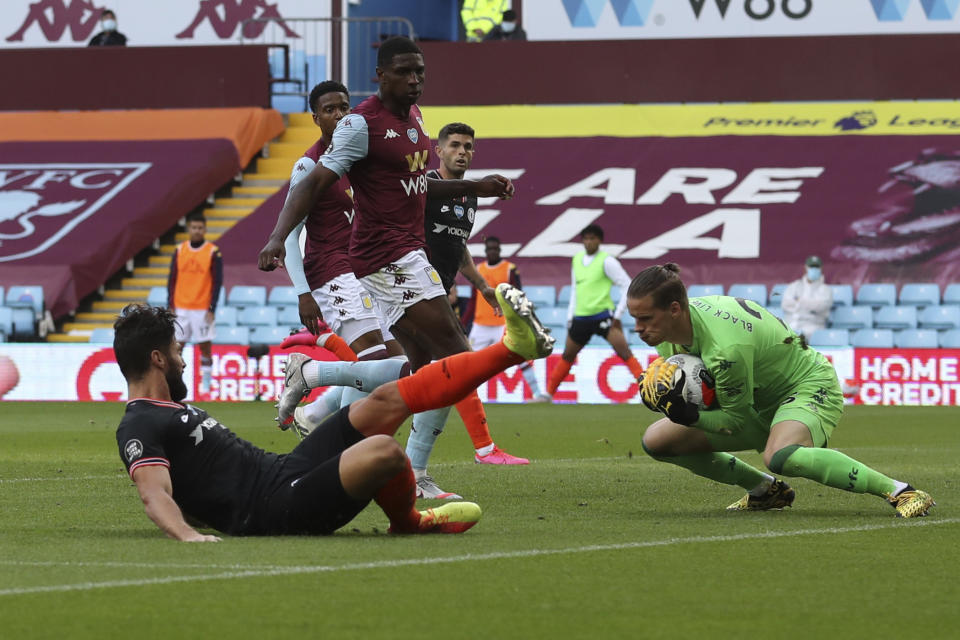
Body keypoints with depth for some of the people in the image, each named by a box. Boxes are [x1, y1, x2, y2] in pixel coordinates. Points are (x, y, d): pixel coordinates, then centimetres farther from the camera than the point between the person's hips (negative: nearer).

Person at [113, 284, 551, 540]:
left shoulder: (170, 410, 21)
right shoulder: (140, 428, -11)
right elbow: (154, 493, -28)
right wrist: (187, 535, -44)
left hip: (285, 471, 11)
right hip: (279, 508, -11)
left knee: (386, 402, 5)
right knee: (383, 449, -30)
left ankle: (513, 347, 7)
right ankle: (408, 524, 2)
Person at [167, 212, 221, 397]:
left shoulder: (213, 252, -4)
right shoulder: (179, 250, 5)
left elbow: (217, 282, -4)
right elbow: (172, 279, 9)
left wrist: (212, 309, -10)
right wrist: (170, 306, 2)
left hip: (203, 310, -3)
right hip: (181, 308, 3)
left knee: (205, 347, 1)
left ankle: (205, 385, 10)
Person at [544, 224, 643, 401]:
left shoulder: (606, 261, -8)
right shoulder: (577, 260, 11)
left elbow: (627, 286, -8)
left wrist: (618, 315, -11)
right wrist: (570, 316, 16)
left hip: (603, 315, -6)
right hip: (581, 318, 6)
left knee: (624, 352, -19)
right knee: (567, 357, 17)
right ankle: (548, 392, 31)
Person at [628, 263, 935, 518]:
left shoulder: (725, 348, -36)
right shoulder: (668, 328, -10)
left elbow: (739, 419, -23)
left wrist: (690, 416, -38)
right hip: (760, 400, 10)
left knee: (780, 456, -43)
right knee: (657, 440, 2)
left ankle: (899, 491, -29)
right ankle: (766, 488, 17)